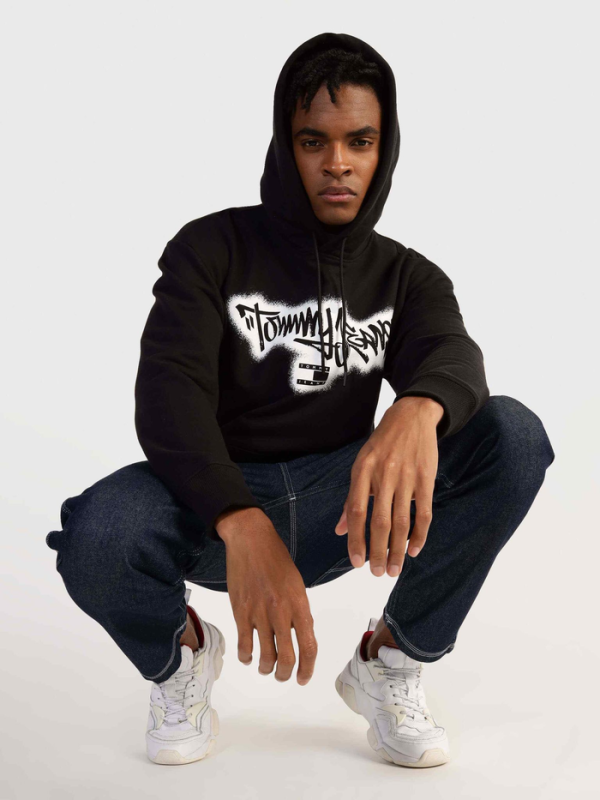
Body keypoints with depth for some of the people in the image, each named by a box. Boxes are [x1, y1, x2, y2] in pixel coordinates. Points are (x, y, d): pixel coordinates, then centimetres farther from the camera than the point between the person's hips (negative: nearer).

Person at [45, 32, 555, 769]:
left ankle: (390, 662, -6)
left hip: (338, 505, 2)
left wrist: (418, 410, -47)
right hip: (216, 506, -2)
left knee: (514, 437, -22)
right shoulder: (212, 250, -5)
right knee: (97, 538, -36)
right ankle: (180, 650, 1)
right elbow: (168, 393, -21)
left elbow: (454, 358, -19)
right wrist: (243, 526, -41)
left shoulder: (407, 278, 4)